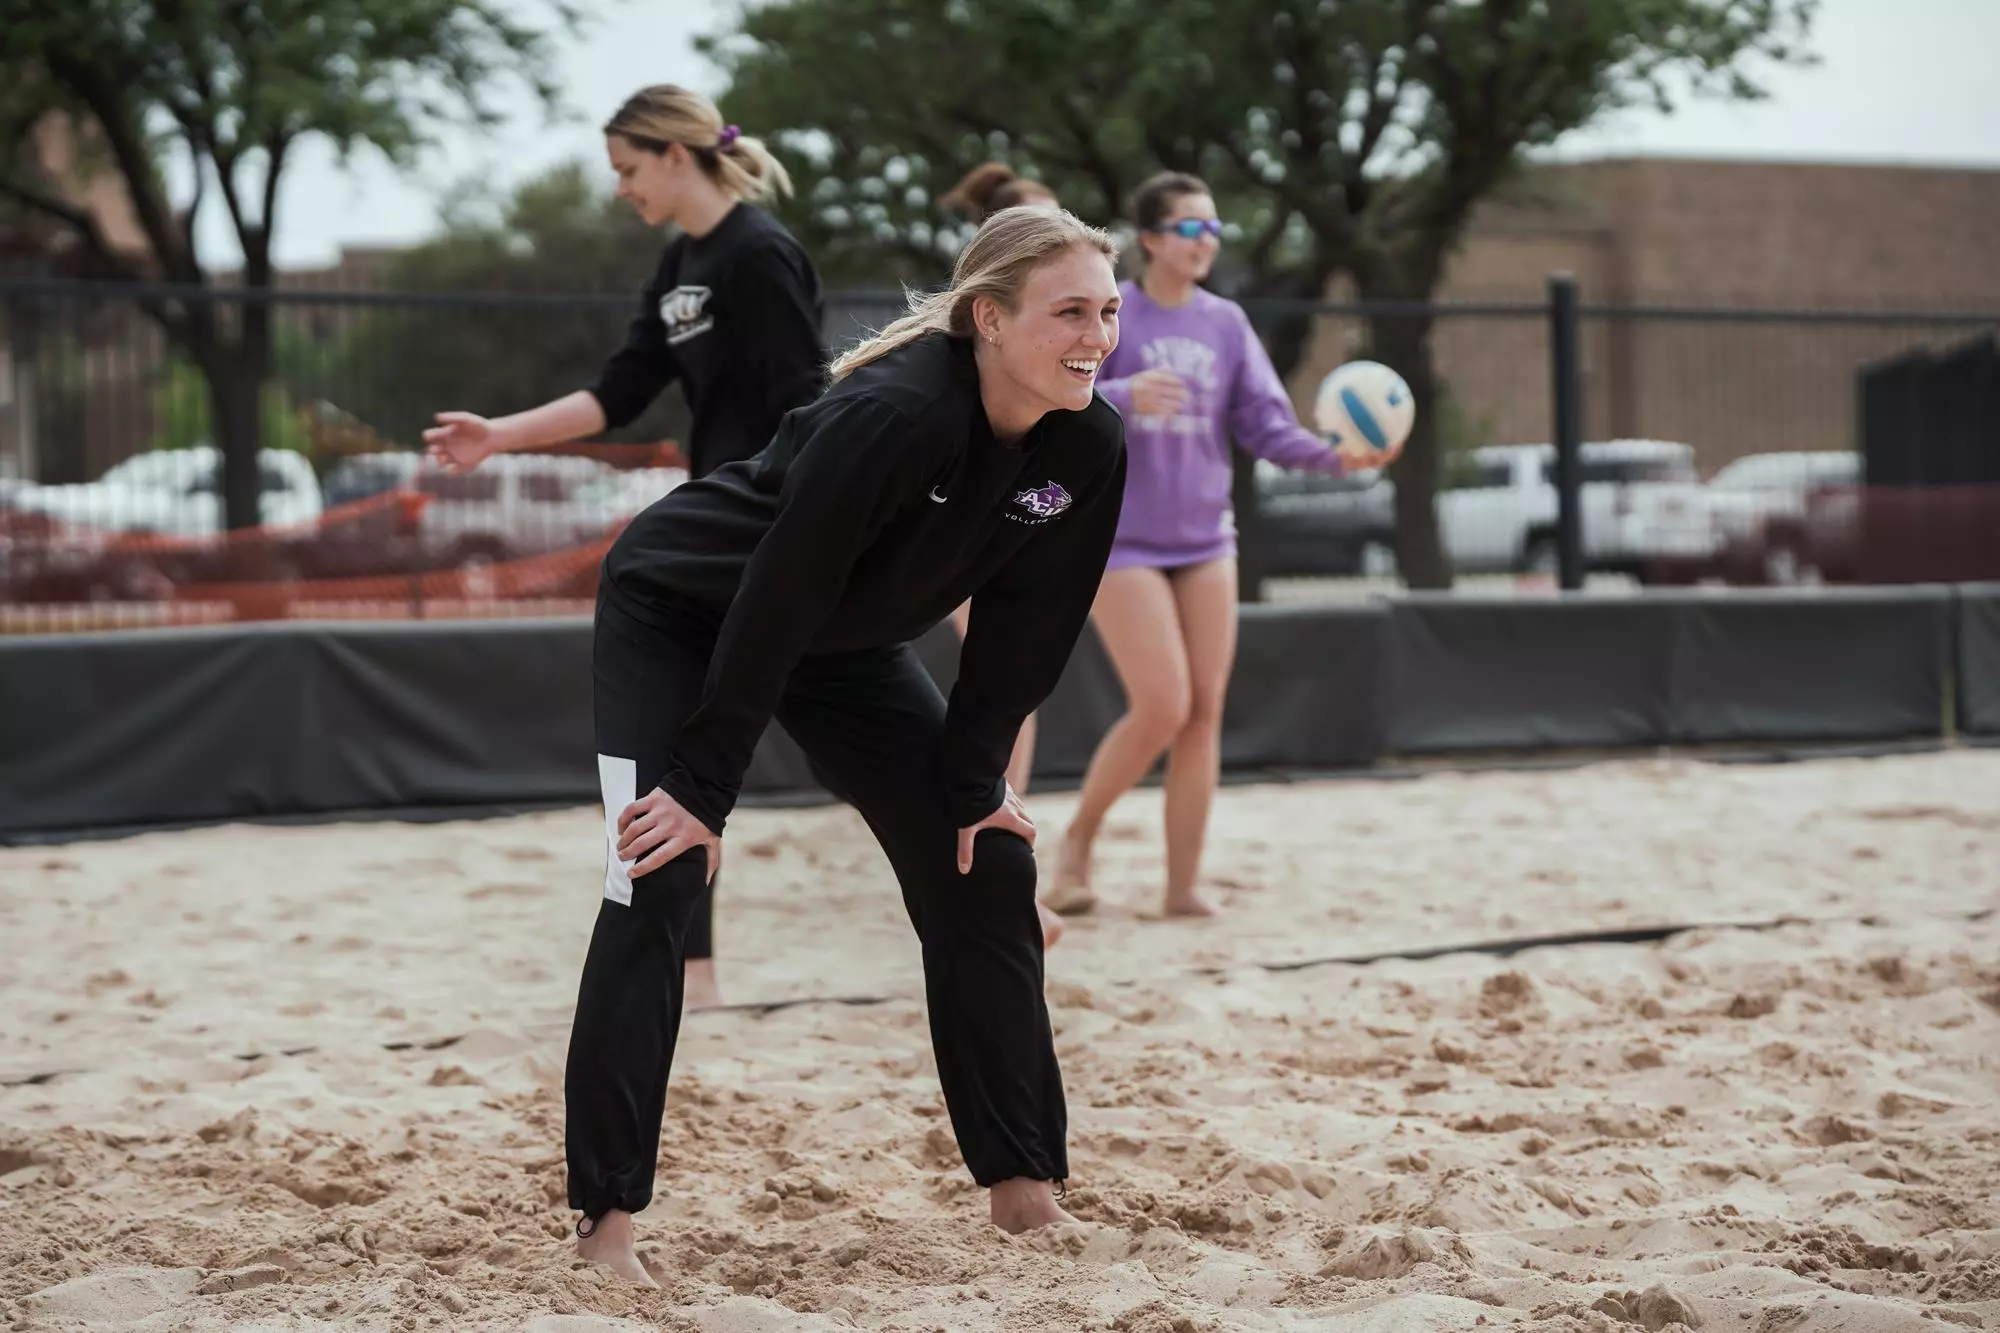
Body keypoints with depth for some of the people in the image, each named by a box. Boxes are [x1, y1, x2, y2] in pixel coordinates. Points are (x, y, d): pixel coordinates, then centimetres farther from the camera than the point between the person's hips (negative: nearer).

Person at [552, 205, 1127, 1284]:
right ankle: (605, 1217, -12)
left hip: (845, 644, 7)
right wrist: (706, 785, -28)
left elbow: (1023, 627, -5)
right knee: (657, 888, -18)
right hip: (681, 614, -7)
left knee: (984, 872, 1)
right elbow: (776, 602, -33)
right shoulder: (893, 416, -37)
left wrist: (972, 780, -4)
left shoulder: (1088, 447, -17)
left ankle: (1023, 1188, 11)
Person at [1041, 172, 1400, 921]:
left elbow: (1266, 426, 4)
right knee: (1162, 706, -13)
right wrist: (1124, 395, -37)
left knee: (1203, 714, 1)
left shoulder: (1226, 324, 7)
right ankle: (1077, 842, 10)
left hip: (1204, 542, 5)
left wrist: (1335, 456, -13)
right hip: (1122, 542, -5)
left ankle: (1183, 888, 8)